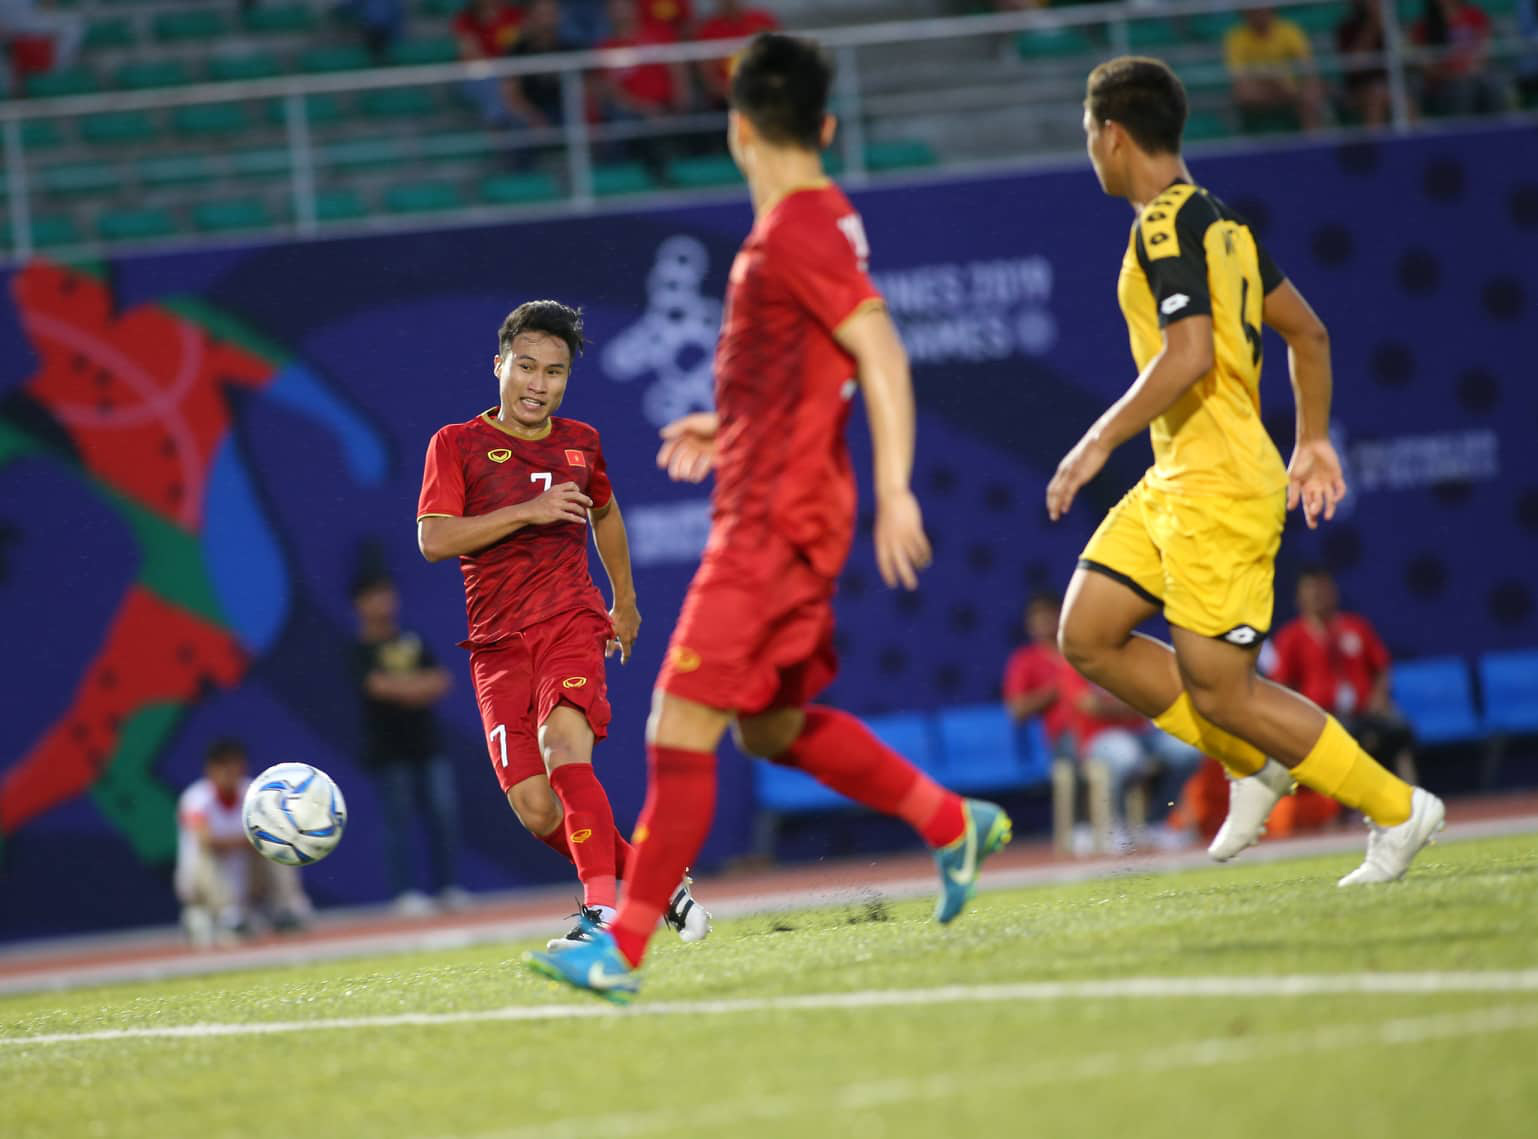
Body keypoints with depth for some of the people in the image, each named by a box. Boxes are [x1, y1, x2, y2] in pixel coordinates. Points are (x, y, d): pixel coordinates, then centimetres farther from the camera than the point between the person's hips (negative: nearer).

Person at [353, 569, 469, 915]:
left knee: (443, 812, -1)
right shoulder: (361, 650, -2)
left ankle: (449, 887, 4)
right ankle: (405, 892, -3)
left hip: (426, 743, 5)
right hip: (389, 749, -5)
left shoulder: (413, 642, 14)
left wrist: (402, 687, -11)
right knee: (399, 819, -6)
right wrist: (421, 684, -7)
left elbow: (441, 681, 6)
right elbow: (379, 686, -16)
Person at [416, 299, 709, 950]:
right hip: (498, 646, 0)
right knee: (535, 810, -10)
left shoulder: (580, 444, 12)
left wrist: (625, 599, 39)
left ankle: (602, 911, -36)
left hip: (571, 622, 0)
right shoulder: (457, 445, 3)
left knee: (564, 746, -29)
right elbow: (433, 539, -11)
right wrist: (528, 511, -16)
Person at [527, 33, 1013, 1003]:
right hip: (774, 513, 10)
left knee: (681, 726, -11)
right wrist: (729, 426, 23)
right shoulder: (823, 222, 14)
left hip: (771, 523, -10)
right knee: (771, 725, 20)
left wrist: (895, 488, -27)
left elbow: (881, 352, -22)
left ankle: (623, 949, -11)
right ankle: (955, 824, 24)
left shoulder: (794, 233, -16)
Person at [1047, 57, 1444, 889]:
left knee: (1219, 690, -7)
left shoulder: (1167, 227, -15)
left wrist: (1099, 442, -21)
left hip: (1219, 490, -10)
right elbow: (1308, 333, 21)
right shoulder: (1218, 222, 15)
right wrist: (1313, 443, 26)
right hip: (1173, 484, 10)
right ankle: (1254, 766, 13)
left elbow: (1188, 355, -27)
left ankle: (1396, 810, 2)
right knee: (1086, 637, 9)